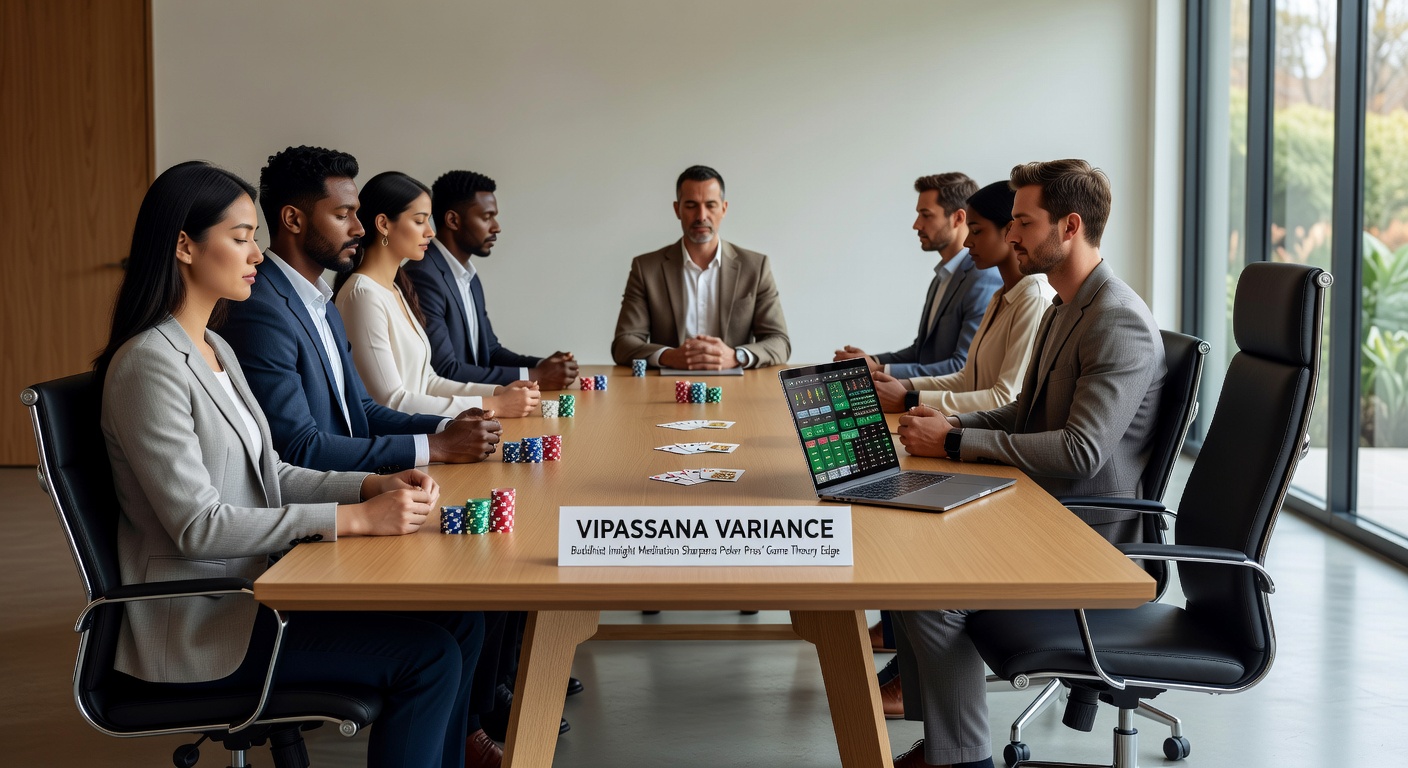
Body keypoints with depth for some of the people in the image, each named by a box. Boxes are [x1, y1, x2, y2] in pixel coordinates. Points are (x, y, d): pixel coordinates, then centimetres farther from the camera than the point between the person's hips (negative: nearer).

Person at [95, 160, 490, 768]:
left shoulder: (215, 350, 13)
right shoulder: (149, 363, -17)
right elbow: (198, 525, -22)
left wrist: (374, 485, -3)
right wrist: (356, 519, -23)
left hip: (253, 584, 9)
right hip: (200, 622, -9)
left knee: (458, 621, -3)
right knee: (428, 656, -17)